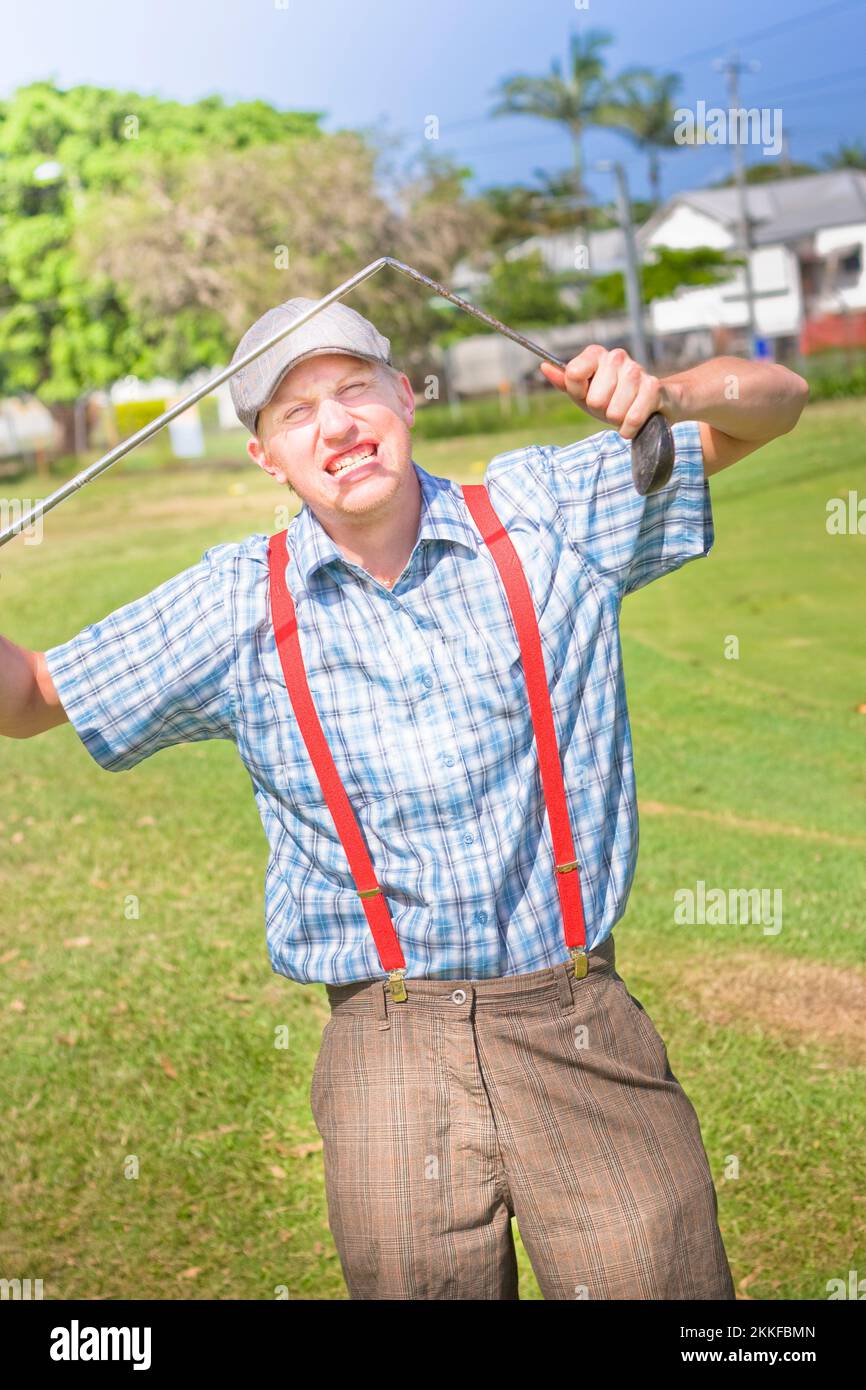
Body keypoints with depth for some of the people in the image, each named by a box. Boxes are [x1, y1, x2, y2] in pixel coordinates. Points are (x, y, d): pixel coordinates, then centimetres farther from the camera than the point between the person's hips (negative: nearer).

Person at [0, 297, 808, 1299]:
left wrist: (666, 395, -11)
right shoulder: (237, 604, 4)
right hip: (388, 1053, 0)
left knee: (663, 1280, -2)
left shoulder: (546, 514, 4)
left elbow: (773, 402, 10)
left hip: (581, 1035, 0)